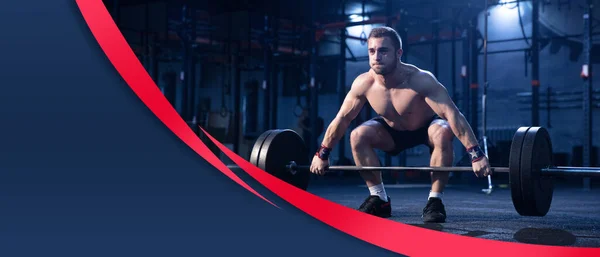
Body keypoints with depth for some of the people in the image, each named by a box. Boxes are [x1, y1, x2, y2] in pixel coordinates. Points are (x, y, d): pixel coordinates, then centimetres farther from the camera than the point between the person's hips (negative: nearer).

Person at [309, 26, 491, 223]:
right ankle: (379, 199, -7)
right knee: (358, 136, -22)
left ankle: (435, 201, -20)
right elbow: (342, 119, -11)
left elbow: (453, 115, -39)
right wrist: (322, 154, -7)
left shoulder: (421, 80, -36)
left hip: (426, 128, -3)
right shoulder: (363, 83, -24)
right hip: (394, 132, 3)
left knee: (442, 133, -36)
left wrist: (476, 154, -46)